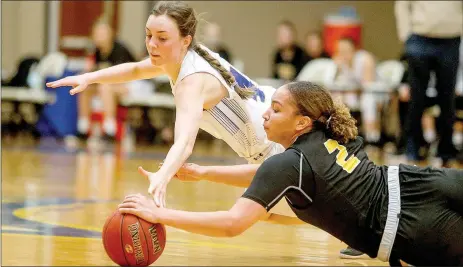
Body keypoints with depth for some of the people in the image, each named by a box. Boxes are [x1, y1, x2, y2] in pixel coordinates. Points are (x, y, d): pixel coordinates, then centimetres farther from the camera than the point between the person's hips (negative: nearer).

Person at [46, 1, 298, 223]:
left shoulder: (194, 80, -32)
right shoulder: (184, 57, -5)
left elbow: (184, 143, -51)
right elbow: (135, 69, 18)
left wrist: (162, 178, -69)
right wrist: (88, 78, 6)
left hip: (284, 143, -10)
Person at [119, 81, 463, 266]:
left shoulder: (290, 164, -14)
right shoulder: (330, 135, 11)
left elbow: (232, 224, -22)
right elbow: (268, 176, 25)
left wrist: (159, 214, -17)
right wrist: (201, 173, 21)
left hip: (416, 234, -7)